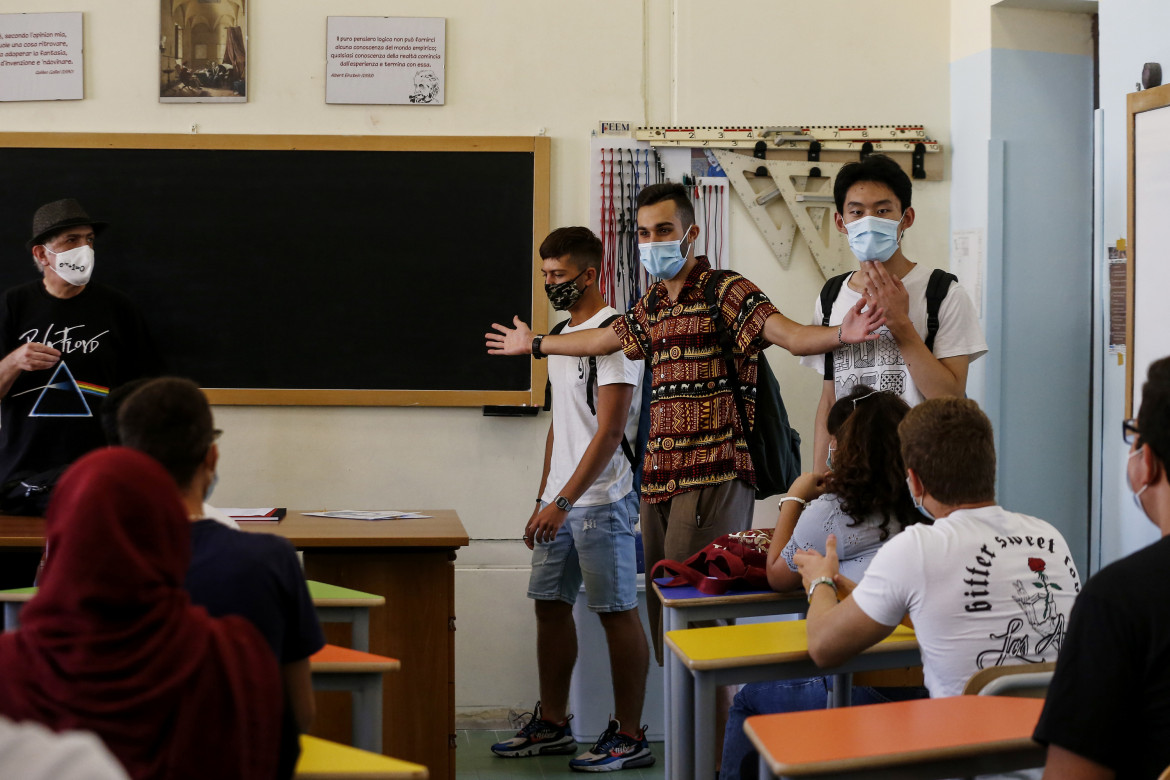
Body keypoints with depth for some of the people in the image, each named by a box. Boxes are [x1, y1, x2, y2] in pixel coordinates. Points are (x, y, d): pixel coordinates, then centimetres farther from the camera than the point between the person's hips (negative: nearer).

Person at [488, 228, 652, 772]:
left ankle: (630, 736, 2)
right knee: (550, 604, 12)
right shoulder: (563, 336, 17)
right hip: (560, 503, 9)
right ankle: (552, 725, 22)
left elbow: (610, 430, -19)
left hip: (601, 501, -9)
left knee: (616, 611, -4)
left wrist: (563, 502, -22)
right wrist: (543, 499, 20)